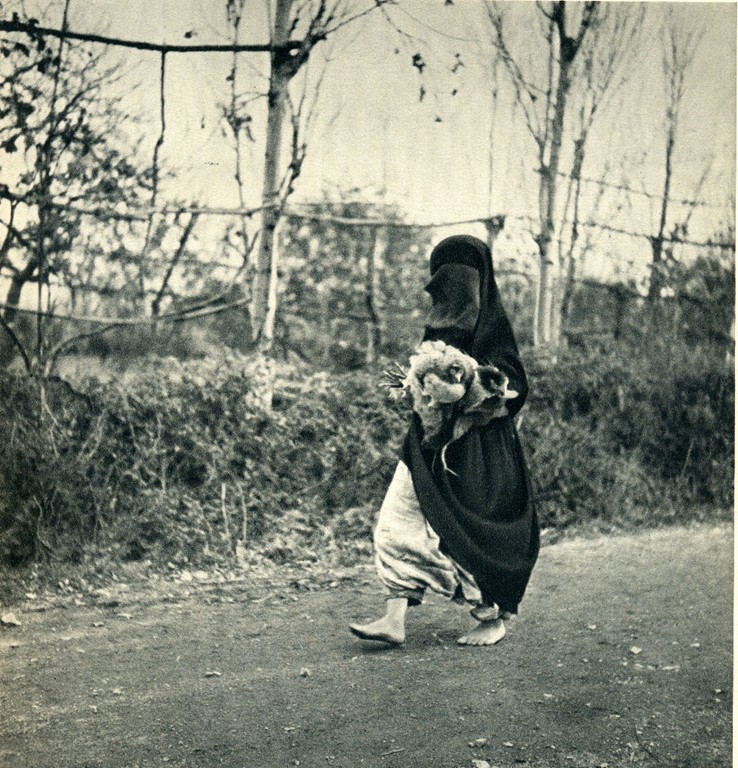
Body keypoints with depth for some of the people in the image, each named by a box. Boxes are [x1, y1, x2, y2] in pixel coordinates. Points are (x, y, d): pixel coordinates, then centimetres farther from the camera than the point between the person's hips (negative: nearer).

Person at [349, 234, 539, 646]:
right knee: (399, 521, -2)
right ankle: (396, 619, 0)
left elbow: (513, 385, -12)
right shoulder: (441, 322, 14)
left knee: (470, 532, 1)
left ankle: (493, 618, 19)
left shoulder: (490, 324, -8)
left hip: (476, 448, -7)